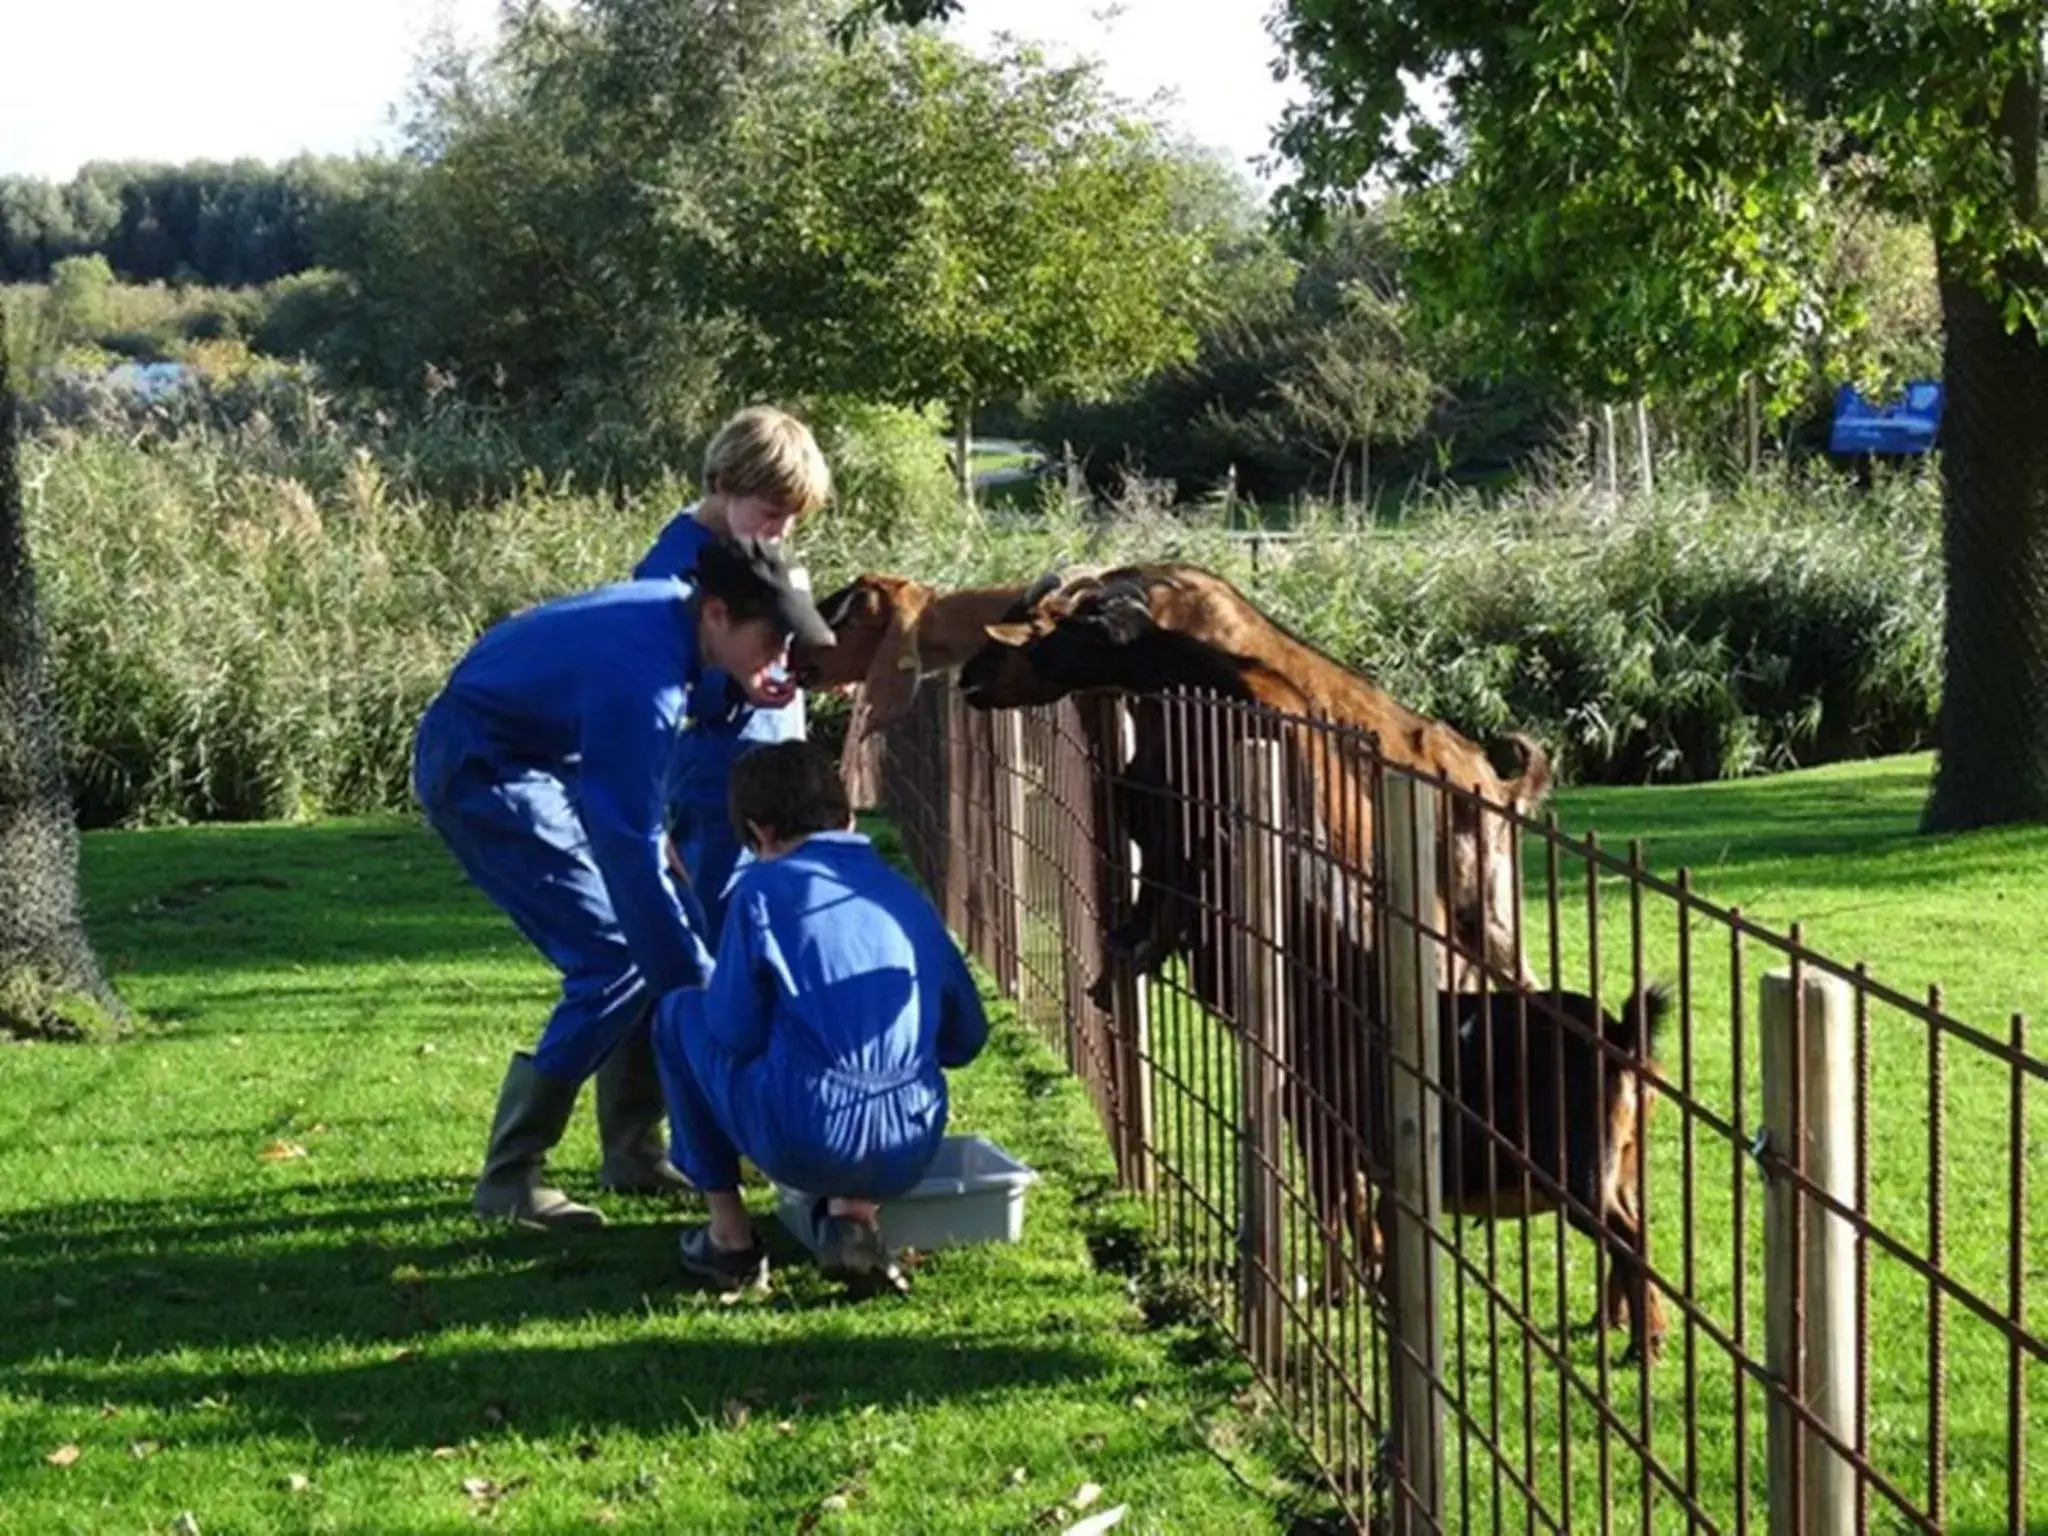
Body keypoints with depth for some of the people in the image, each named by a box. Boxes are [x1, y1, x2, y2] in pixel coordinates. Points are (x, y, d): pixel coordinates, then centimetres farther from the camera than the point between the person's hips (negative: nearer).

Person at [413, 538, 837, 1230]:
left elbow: (681, 710, 14)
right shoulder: (640, 677, -33)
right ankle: (510, 1177, -11)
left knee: (668, 928, 5)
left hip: (543, 758, 10)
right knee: (618, 957, -15)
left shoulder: (677, 605, -6)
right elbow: (630, 848, -32)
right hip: (479, 773, -10)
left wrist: (738, 696, -10)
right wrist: (699, 990, -29)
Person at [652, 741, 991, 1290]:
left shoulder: (763, 888, 1)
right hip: (910, 1155, 5)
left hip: (804, 1143, -5)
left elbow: (736, 1033, 0)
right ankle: (853, 1212, 12)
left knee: (678, 1015, 21)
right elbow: (966, 1037, 20)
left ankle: (729, 1236, 21)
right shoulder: (904, 894, 17)